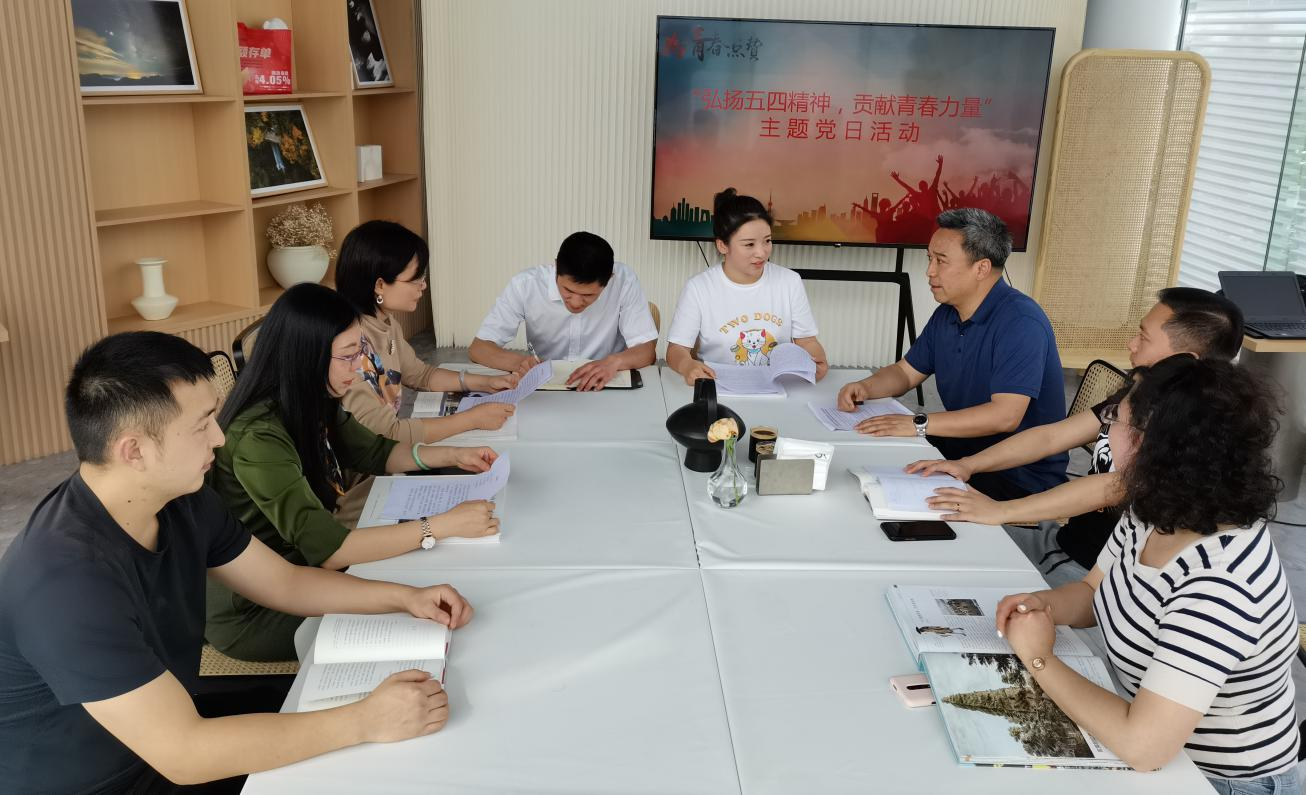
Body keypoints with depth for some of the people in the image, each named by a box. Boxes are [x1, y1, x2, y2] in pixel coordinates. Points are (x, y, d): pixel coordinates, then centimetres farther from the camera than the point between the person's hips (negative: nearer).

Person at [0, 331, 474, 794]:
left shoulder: (180, 500, -8)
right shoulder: (67, 578, -32)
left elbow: (285, 583, 6)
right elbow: (181, 753, -32)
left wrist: (404, 597, -6)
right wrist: (366, 721, -32)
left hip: (169, 731, 7)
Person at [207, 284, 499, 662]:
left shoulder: (312, 404, -5)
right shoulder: (260, 437, -30)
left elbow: (375, 452, 13)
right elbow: (326, 549, -36)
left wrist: (453, 455, -1)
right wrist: (444, 525, -35)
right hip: (251, 612, -7)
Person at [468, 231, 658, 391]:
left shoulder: (624, 280, -15)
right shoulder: (526, 284, -14)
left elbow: (647, 350, -12)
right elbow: (477, 349, -11)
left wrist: (615, 361, -32)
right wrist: (518, 361, -30)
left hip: (606, 389, 1)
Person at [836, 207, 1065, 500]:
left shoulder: (1020, 322, -22)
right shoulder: (946, 316, 8)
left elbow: (1005, 415, -31)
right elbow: (906, 372, 19)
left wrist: (919, 424, -32)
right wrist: (865, 388, -4)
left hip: (1021, 476, -8)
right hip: (963, 450, 9)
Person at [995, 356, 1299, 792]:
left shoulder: (1218, 586, -33)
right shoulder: (1155, 515, -6)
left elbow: (1142, 746, -36)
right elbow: (1093, 593, 10)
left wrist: (1039, 659, -23)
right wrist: (1042, 604, -11)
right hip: (1157, 738, 7)